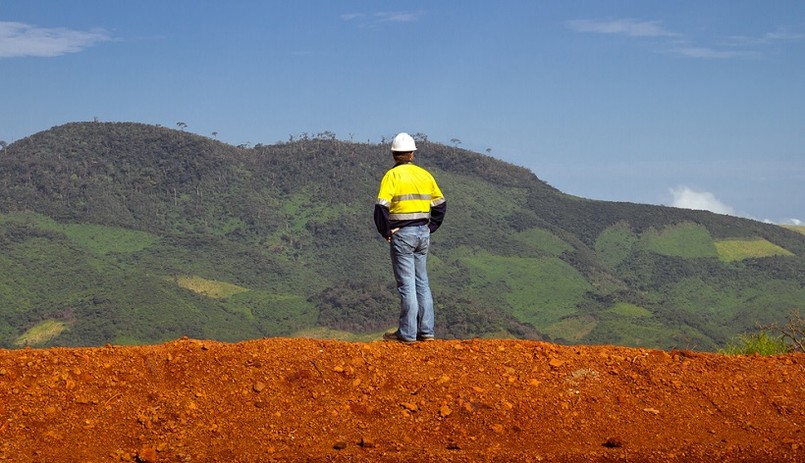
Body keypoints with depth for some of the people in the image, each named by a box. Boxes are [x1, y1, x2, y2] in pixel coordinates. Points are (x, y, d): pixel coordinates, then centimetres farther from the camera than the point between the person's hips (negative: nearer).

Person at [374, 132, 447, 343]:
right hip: (422, 233, 6)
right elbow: (440, 204, 14)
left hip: (402, 233, -5)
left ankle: (407, 333, -1)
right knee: (422, 282, 13)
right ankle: (426, 331, 13)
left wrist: (386, 232, -5)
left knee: (406, 284, -4)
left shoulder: (392, 175, -9)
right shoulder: (425, 175, 9)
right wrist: (430, 228, 15)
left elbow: (381, 207, -17)